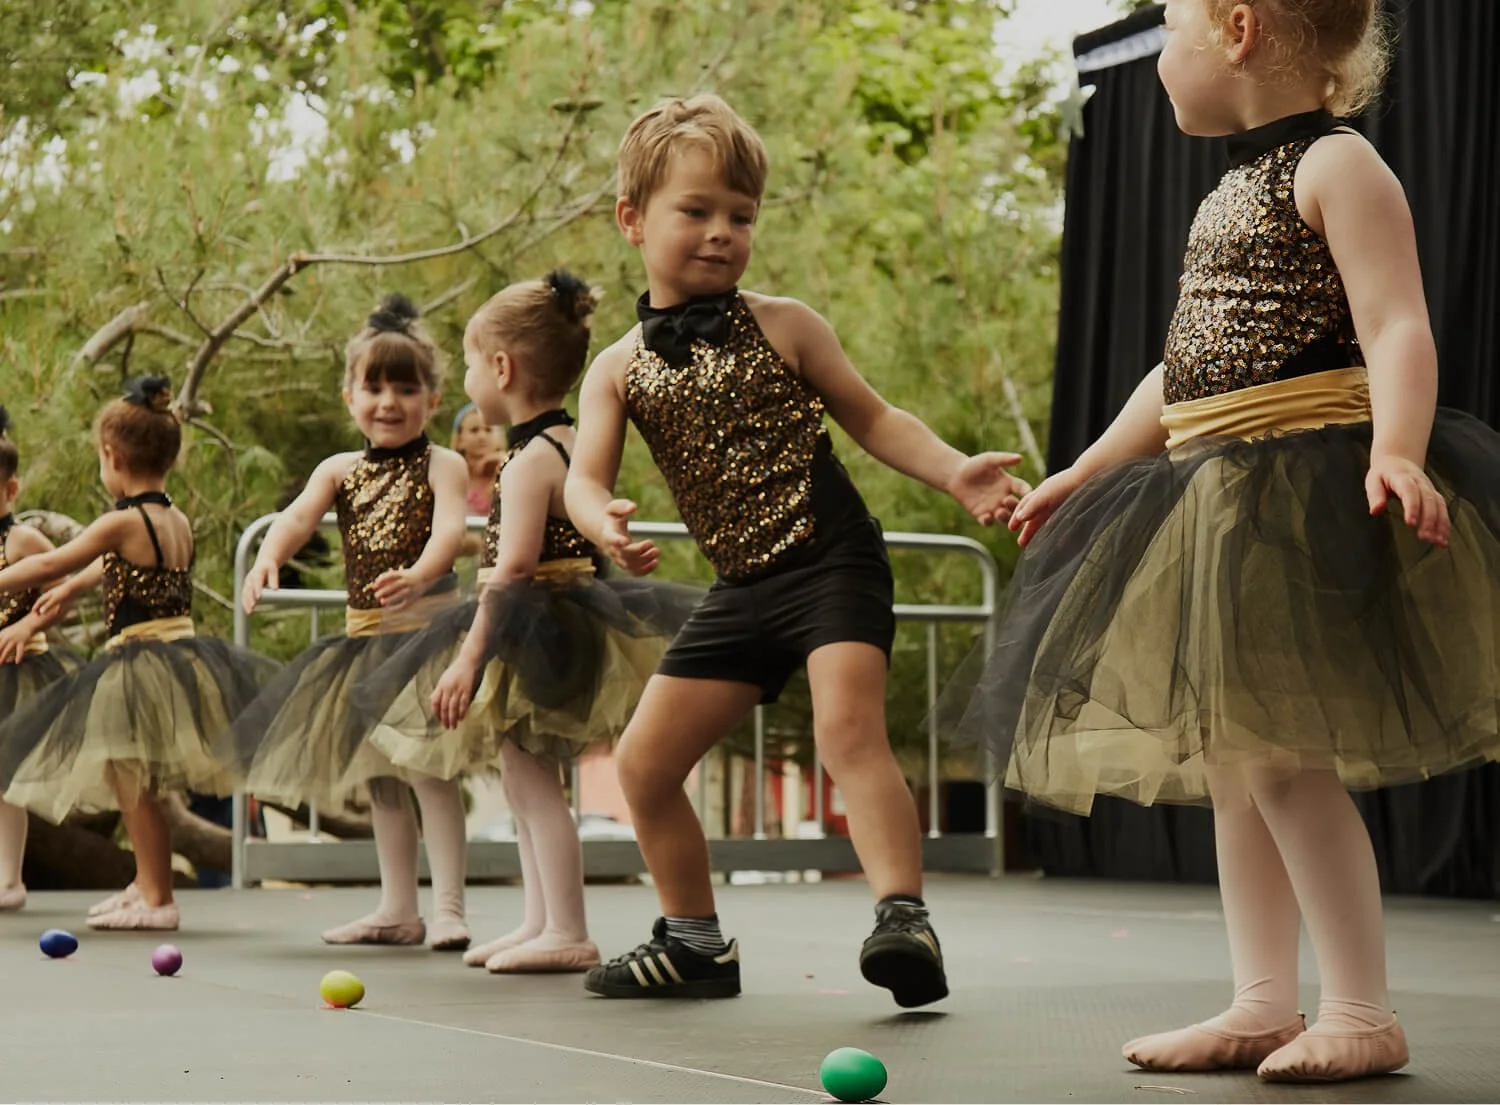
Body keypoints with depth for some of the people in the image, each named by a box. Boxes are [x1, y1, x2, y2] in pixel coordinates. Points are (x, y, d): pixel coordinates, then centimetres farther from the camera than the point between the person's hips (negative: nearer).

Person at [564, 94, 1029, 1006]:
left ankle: (904, 916, -31)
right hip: (743, 589, 5)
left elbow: (872, 418, 6)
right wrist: (604, 521, -29)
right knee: (646, 761, 7)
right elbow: (585, 476, -5)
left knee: (849, 728, -27)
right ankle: (695, 939, 23)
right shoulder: (621, 368, 6)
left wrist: (956, 472, -10)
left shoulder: (781, 327, 0)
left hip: (833, 562, -5)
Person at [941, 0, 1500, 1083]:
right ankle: (1265, 1003, 15)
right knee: (1231, 760, 9)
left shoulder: (1337, 164, -7)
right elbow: (1186, 369, 26)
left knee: (1278, 752, -13)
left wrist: (1396, 450, -34)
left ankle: (1365, 1012, -5)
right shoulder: (1233, 192, 20)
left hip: (1307, 487, -10)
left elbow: (1397, 326, -18)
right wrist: (1084, 473, 31)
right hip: (1218, 499, 10)